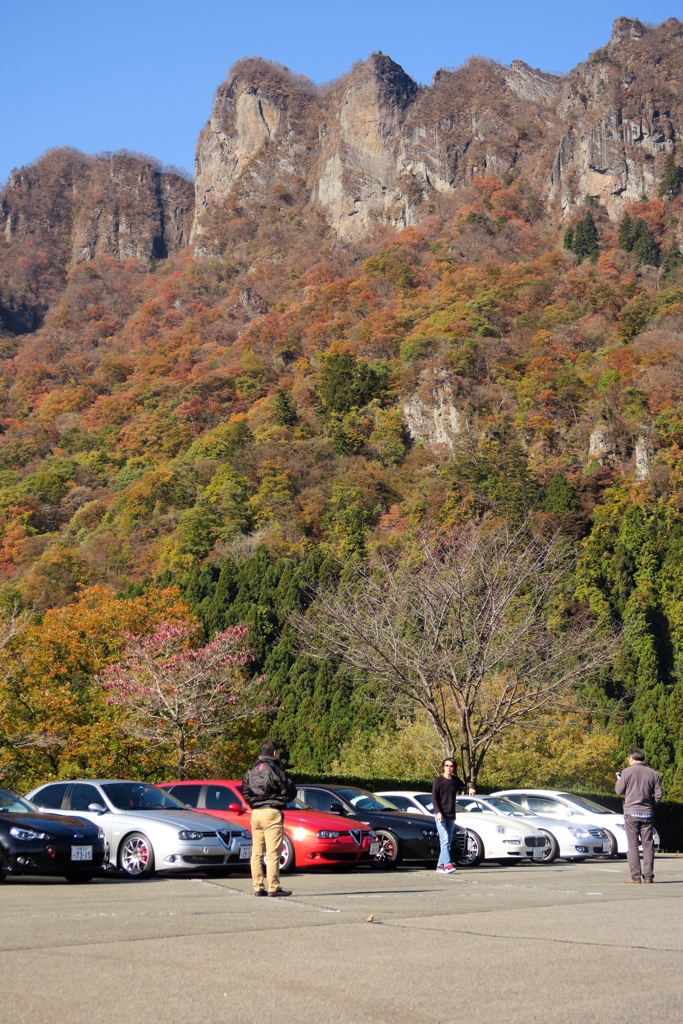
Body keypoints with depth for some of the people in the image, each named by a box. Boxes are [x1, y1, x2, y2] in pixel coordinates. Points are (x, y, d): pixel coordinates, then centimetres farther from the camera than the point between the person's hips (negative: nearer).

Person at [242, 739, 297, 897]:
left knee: (257, 853, 9)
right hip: (272, 813, -7)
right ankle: (274, 888, -8)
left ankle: (258, 887, 9)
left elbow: (245, 792, 14)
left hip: (255, 813, 7)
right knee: (273, 853, -6)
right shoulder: (275, 769, -7)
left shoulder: (252, 771, 13)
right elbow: (289, 792, -6)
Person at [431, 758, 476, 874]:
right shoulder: (438, 780, -4)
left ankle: (440, 865, 13)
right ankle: (447, 864, -23)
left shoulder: (455, 780, 10)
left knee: (448, 842, 7)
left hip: (451, 816, 6)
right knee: (445, 840, -16)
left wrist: (470, 789, -17)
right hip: (441, 815, -6)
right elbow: (434, 797, -7)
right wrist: (438, 812, -18)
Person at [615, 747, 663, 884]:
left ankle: (635, 876, -1)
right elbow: (658, 794, 3)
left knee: (633, 845, 2)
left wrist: (618, 780, 19)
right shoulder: (653, 773, 4)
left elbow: (619, 791, -1)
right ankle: (648, 876, 5)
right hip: (647, 814, 3)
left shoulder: (627, 772, -6)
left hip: (631, 812, -3)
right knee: (648, 845, 7)